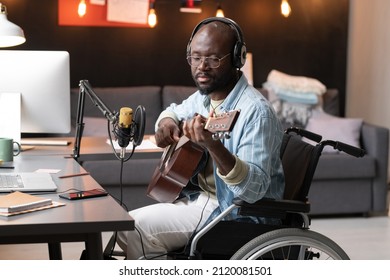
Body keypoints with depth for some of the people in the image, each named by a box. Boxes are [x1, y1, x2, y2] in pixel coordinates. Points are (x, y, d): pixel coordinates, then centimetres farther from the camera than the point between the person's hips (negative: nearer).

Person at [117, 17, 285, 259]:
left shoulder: (255, 111, -24)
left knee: (132, 228, -17)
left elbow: (254, 189, -31)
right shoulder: (204, 97, 4)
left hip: (236, 214, -9)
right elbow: (175, 111, 27)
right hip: (201, 196, 9)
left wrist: (214, 146, -47)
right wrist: (168, 122, 2)